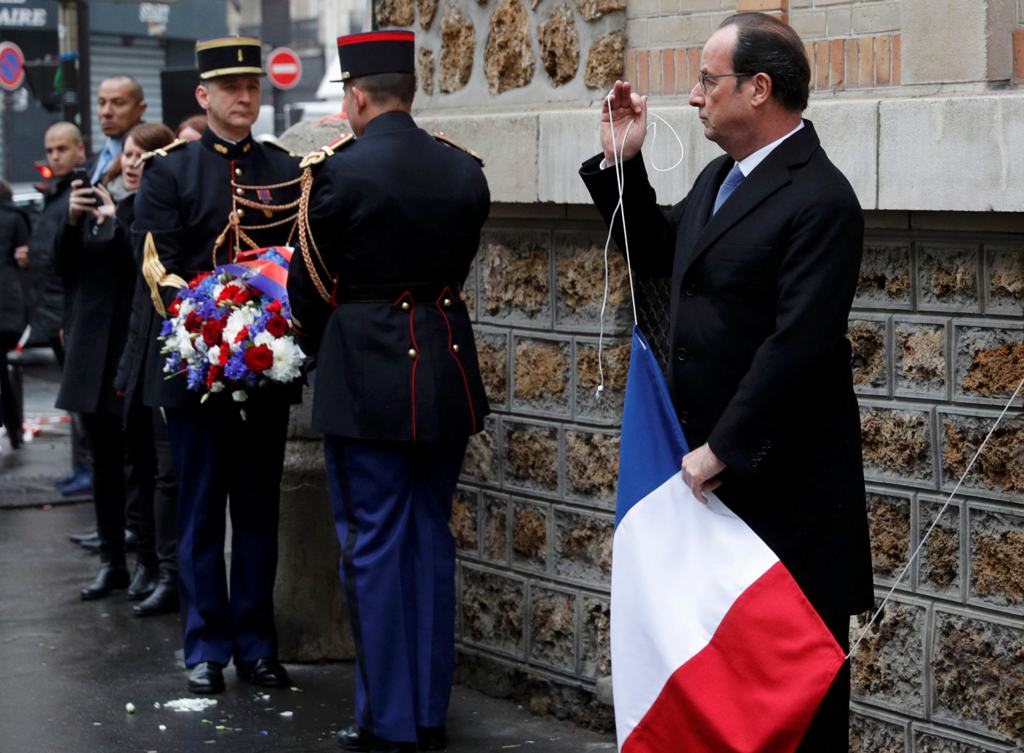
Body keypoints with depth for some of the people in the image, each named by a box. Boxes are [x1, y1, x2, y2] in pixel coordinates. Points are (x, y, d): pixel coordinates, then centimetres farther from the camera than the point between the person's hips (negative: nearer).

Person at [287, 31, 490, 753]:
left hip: (366, 375, -5)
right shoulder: (465, 171, 3)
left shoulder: (342, 171, -12)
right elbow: (456, 265, 10)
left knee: (375, 544, 3)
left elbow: (309, 284, -2)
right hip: (447, 373, 5)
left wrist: (317, 347, 17)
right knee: (431, 538, 13)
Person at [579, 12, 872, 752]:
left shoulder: (820, 199, -18)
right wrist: (622, 163, 12)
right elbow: (657, 254, 25)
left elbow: (798, 344, -23)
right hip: (711, 467, 8)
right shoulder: (718, 179, 10)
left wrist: (723, 451, -21)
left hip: (783, 481, -8)